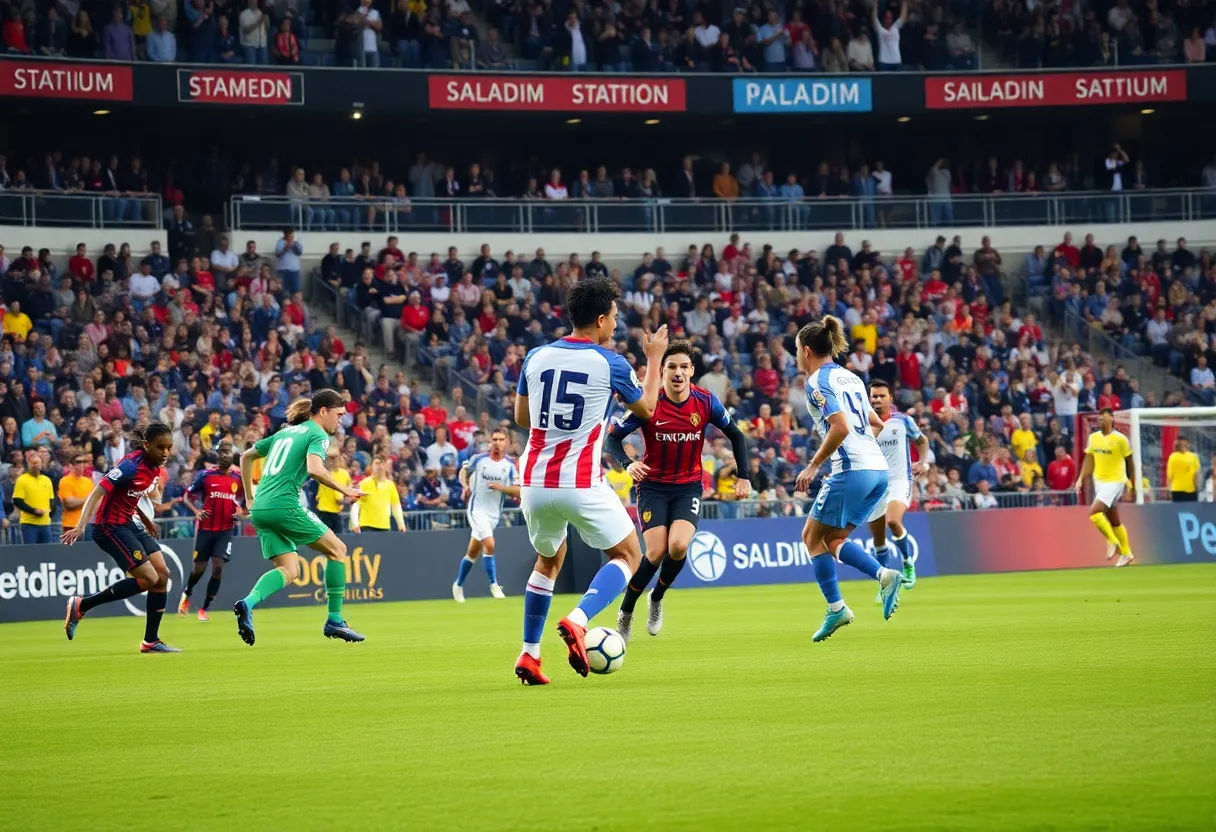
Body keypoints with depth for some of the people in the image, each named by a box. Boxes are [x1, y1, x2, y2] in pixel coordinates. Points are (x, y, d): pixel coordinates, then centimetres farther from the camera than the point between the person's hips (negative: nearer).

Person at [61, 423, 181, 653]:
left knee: (162, 575, 2)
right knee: (149, 578, -14)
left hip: (130, 524, 9)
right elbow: (97, 492, -26)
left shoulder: (156, 468, 3)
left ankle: (151, 641, 10)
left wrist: (145, 519, 18)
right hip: (111, 527, -9)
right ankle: (81, 605, -4)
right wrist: (81, 526, -36)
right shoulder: (131, 466, -23)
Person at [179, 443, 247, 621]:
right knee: (199, 568, 4)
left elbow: (246, 502, 13)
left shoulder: (238, 478, 1)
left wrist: (241, 513, -8)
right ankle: (186, 595, 37)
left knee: (218, 567, -12)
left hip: (225, 530, 1)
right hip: (206, 528, -1)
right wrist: (196, 511, -14)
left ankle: (204, 609, 0)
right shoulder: (206, 475, -4)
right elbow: (187, 496, 3)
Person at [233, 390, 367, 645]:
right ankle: (334, 621, 5)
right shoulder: (318, 435, -1)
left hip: (260, 508, 8)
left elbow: (246, 456, 30)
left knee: (290, 570, 8)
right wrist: (343, 489, -10)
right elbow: (314, 469, -21)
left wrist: (250, 497, 31)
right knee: (337, 549, 7)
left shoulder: (286, 431, 24)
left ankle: (247, 604, -18)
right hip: (284, 505, -8)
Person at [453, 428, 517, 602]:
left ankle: (458, 585, 30)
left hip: (494, 513, 3)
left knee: (473, 552, 13)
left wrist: (502, 487, -23)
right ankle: (494, 585, -13)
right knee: (489, 544, -21)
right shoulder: (478, 459, -6)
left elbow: (518, 491, -7)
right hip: (477, 508, -3)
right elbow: (464, 471, 13)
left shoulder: (510, 465, -4)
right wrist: (465, 486, -5)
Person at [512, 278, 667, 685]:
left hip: (535, 482, 5)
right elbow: (646, 408, 11)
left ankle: (529, 655, 20)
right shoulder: (609, 364, -7)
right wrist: (654, 358, 24)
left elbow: (520, 417, 16)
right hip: (582, 484, -5)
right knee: (628, 556, 10)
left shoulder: (536, 357, 5)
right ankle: (577, 621, -16)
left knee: (549, 559, 28)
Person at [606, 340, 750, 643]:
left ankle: (657, 599, 9)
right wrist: (628, 464, -28)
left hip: (688, 486, 2)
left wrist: (743, 477, 3)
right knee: (656, 552, -17)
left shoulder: (705, 402, -8)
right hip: (653, 486, -1)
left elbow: (735, 435, 7)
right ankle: (625, 613, 7)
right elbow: (613, 437, -9)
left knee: (678, 546, -22)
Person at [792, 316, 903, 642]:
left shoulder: (817, 381, -7)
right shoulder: (850, 377, 19)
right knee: (832, 540, 14)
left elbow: (841, 426, -20)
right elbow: (875, 423, 26)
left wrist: (813, 466, -13)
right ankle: (884, 575, -7)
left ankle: (836, 609, 0)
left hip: (851, 470, -8)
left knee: (812, 537, 5)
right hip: (878, 469, 8)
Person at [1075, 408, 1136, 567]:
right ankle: (1126, 553, 25)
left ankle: (1113, 541, -2)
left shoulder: (1120, 439, -11)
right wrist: (1081, 479, -1)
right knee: (1114, 522, 13)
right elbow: (1088, 460, 11)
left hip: (1115, 481, -6)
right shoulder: (1093, 437, 5)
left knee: (1094, 512, -20)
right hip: (1099, 481, 6)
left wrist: (1133, 486, -1)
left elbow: (1130, 463, -4)